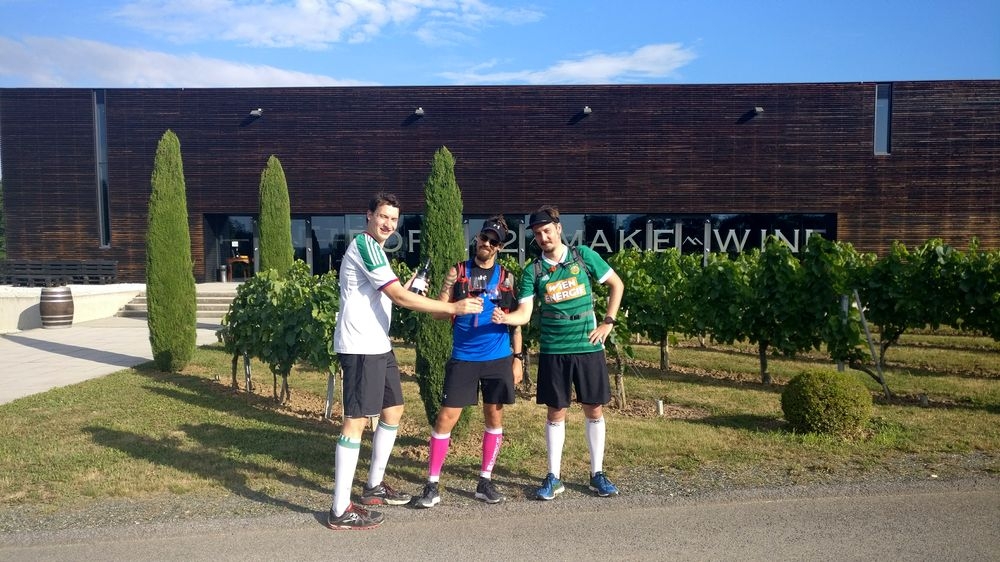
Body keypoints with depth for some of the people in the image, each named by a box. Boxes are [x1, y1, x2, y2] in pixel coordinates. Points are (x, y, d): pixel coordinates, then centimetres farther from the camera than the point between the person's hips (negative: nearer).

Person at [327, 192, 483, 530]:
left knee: (393, 411, 16)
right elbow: (399, 296, -21)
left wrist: (411, 288, 9)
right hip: (360, 346, -10)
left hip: (377, 345, 10)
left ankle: (374, 487, 30)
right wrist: (453, 307, -20)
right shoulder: (365, 245, -14)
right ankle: (340, 511, -1)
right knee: (356, 422, -8)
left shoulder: (373, 248, 19)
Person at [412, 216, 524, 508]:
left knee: (494, 416, 8)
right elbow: (438, 312, 0)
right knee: (446, 417, -4)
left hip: (498, 358, 2)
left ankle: (485, 481, 22)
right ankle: (432, 486, 7)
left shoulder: (505, 277, 7)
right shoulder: (457, 271, 4)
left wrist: (518, 357, 5)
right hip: (463, 358, -1)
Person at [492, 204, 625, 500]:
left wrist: (608, 321, 2)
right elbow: (524, 313, -7)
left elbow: (616, 284, 8)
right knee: (556, 413, 7)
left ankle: (597, 474, 23)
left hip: (588, 347, 0)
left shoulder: (584, 256, -2)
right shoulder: (532, 271, -1)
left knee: (594, 410, 8)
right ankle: (553, 476, 20)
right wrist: (504, 318, -28)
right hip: (553, 351, 0)